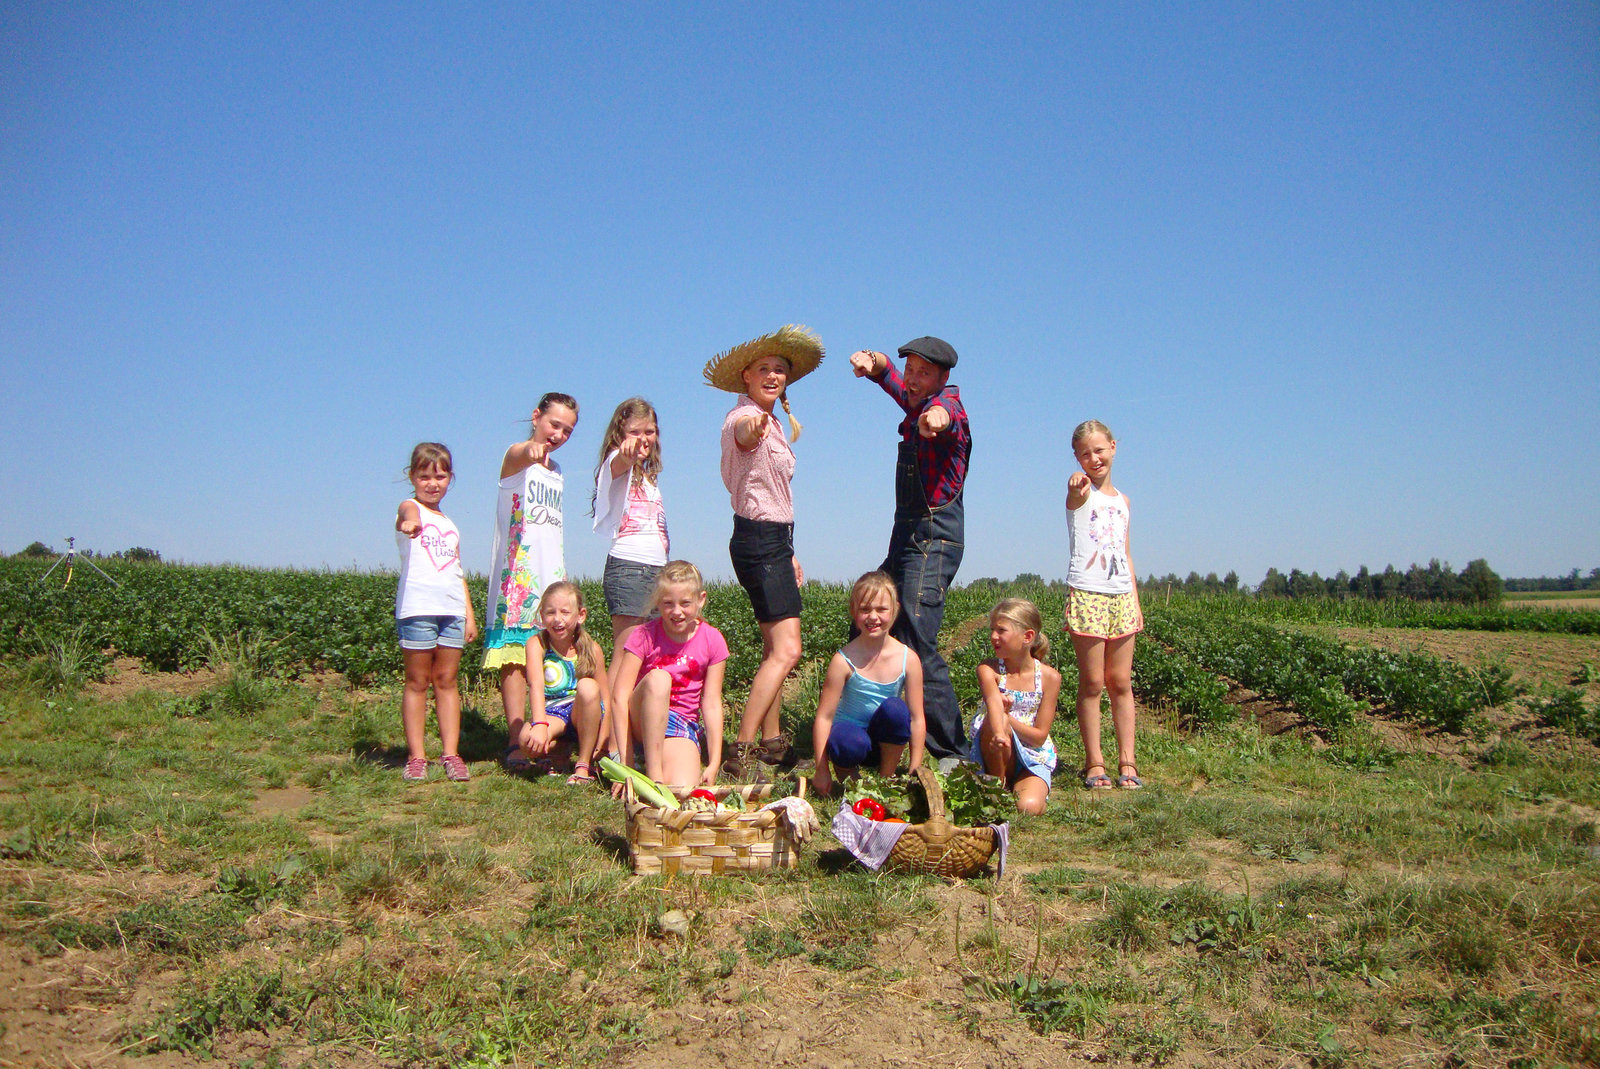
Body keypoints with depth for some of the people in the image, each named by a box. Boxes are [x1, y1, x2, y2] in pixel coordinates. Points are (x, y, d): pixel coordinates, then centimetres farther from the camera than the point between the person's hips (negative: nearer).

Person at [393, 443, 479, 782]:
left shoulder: (450, 525, 22)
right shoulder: (410, 508, 3)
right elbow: (409, 513, -24)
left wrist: (469, 613, 14)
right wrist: (411, 522, -48)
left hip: (453, 610, 5)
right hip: (417, 609, -5)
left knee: (447, 681, 5)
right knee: (417, 682, 0)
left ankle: (451, 754, 7)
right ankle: (416, 756, 4)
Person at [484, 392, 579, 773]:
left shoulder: (556, 471, 19)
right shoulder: (516, 458, -2)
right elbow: (517, 456, -29)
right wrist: (531, 450, -53)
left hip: (551, 576, 6)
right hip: (517, 575, -6)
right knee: (514, 658, -8)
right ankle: (517, 742, -8)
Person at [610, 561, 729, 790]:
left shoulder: (712, 641, -4)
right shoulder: (644, 636, -9)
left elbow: (711, 704, -3)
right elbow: (619, 696, -15)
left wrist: (714, 764, -9)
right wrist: (626, 761, -22)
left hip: (684, 724, 1)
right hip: (642, 721, -1)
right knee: (658, 678, -33)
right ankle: (653, 773, -27)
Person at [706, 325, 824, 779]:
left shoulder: (773, 425, 17)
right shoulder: (745, 419, -12)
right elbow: (742, 430, -39)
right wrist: (751, 422, -64)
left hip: (773, 538, 10)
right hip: (758, 539, -10)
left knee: (775, 648, 14)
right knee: (785, 649, -16)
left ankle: (772, 742, 23)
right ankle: (741, 752, -15)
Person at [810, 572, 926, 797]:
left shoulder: (908, 659, -10)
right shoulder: (844, 661, -16)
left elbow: (916, 718, -6)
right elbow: (824, 717, -14)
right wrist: (821, 771, -16)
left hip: (885, 740, 2)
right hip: (850, 730, -2)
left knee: (894, 708, -29)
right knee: (850, 743, -37)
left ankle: (887, 778, -6)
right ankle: (847, 776, 1)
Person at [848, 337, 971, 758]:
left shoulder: (948, 405, -10)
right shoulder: (917, 406, 16)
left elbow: (948, 417, -35)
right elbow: (893, 379, 30)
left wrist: (937, 418, -61)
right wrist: (872, 361, 5)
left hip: (932, 539, -10)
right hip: (907, 537, 10)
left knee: (917, 649, -17)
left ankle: (954, 753, -11)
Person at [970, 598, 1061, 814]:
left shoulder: (1049, 677, -7)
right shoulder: (988, 670, -9)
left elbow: (1039, 736, -7)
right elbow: (994, 703, -33)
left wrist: (1007, 717, -23)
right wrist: (1000, 732, -54)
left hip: (1034, 758, 0)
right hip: (995, 758, 0)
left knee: (1029, 807, -28)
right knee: (993, 720, -32)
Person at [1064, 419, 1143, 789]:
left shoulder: (1122, 500, 17)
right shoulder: (1081, 492, 0)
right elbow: (1077, 495, -28)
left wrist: (1135, 600, 12)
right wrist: (1076, 486, -52)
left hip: (1122, 596, 5)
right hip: (1087, 594, -5)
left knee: (1121, 682, 6)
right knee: (1092, 682, -2)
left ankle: (1127, 761, 12)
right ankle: (1094, 763, 6)